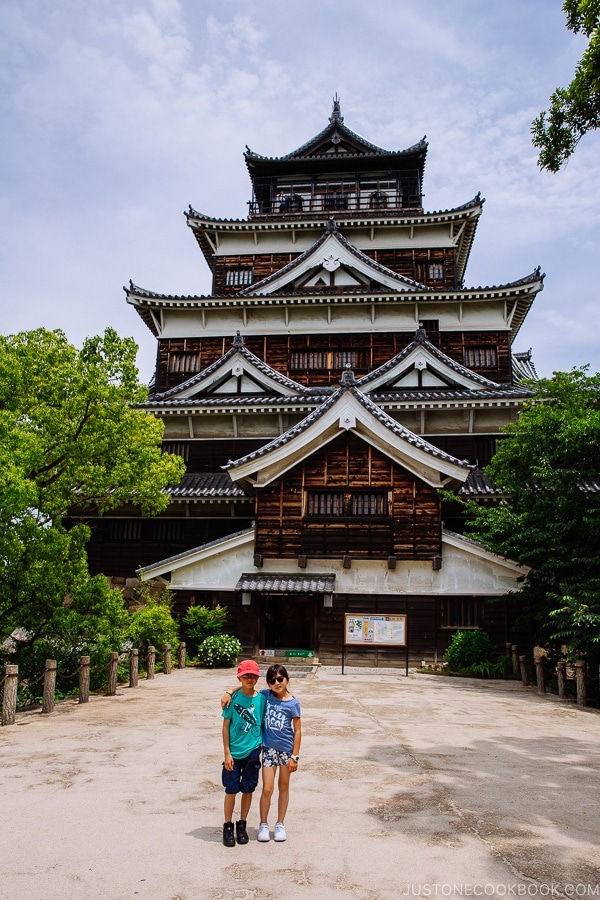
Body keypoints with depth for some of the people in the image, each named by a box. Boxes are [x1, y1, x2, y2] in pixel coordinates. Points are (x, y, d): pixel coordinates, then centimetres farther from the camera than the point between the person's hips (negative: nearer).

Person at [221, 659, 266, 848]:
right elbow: (226, 726, -5)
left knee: (248, 790, 11)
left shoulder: (262, 698, -4)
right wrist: (227, 753, -7)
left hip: (253, 752, 2)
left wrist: (263, 750, 6)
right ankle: (228, 827, 22)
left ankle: (242, 825, 28)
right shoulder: (233, 698, -9)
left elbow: (264, 724, 5)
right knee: (231, 790, 4)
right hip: (234, 752, -2)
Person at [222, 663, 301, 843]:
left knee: (283, 787, 13)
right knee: (267, 789, 0)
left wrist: (295, 756, -8)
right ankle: (263, 824, 19)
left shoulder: (293, 703, -9)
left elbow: (297, 730, -6)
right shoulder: (265, 695, -3)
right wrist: (229, 693, -13)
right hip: (269, 748, 1)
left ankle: (280, 824, 28)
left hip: (286, 748, -1)